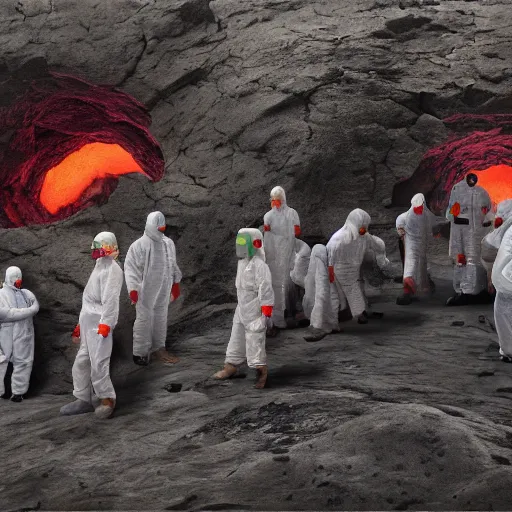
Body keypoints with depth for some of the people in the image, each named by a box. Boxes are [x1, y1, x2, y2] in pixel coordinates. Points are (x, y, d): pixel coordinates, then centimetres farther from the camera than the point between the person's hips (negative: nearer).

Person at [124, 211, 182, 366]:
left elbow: (173, 265, 17)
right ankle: (140, 352, 7)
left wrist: (176, 283, 21)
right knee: (144, 320, -1)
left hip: (163, 290, 6)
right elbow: (130, 267, -12)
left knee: (161, 318, 14)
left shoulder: (168, 243, 5)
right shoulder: (139, 245, -13)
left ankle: (159, 348, 28)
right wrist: (133, 288, -16)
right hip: (146, 291, -6)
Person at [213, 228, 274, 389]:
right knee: (237, 338, 17)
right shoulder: (242, 262, 11)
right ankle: (231, 366, 29)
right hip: (241, 308, 9)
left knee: (254, 340, -5)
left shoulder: (259, 265, -19)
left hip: (255, 310, -9)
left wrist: (265, 314, -21)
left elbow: (266, 290, -20)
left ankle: (261, 371, 6)